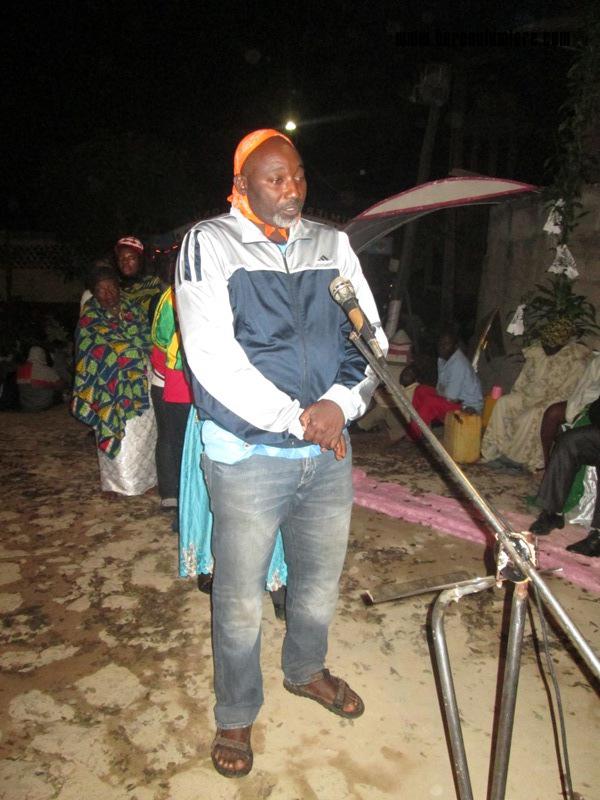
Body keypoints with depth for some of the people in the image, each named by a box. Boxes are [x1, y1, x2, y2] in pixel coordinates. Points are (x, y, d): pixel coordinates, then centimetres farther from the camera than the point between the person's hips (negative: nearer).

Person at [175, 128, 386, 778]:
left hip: (330, 452, 5)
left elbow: (370, 334, 6)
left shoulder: (332, 244, 9)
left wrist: (339, 403, -12)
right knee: (240, 601, 9)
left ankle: (305, 670, 50)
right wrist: (296, 418, -17)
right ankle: (235, 716, 35)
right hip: (247, 455, -4)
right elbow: (213, 357, -15)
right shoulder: (209, 244, -5)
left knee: (320, 583, 21)